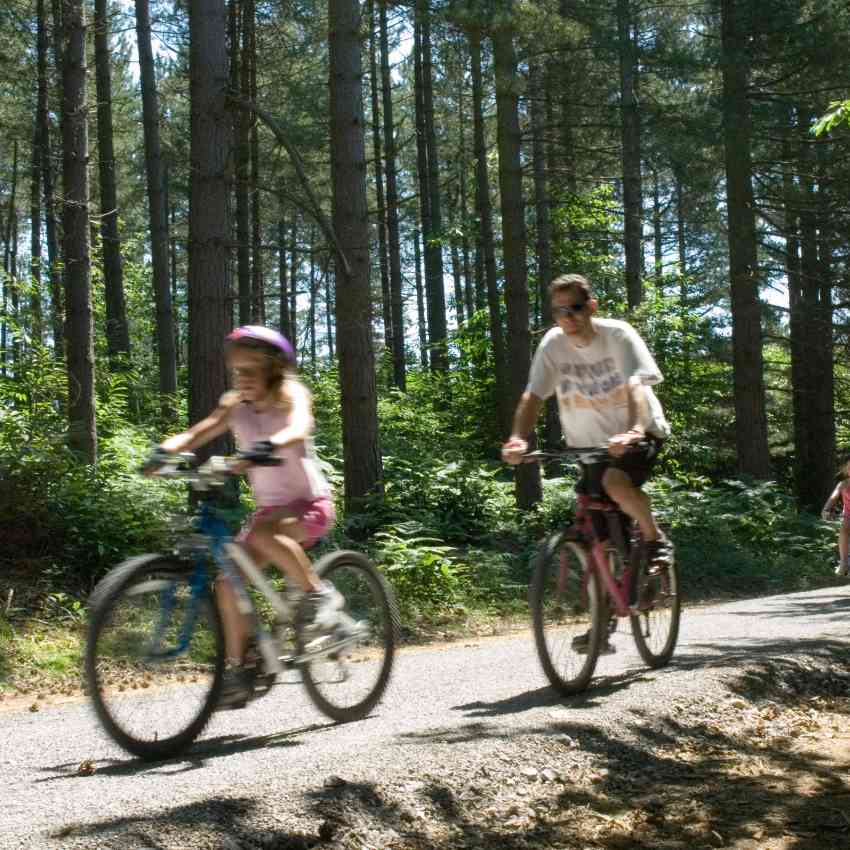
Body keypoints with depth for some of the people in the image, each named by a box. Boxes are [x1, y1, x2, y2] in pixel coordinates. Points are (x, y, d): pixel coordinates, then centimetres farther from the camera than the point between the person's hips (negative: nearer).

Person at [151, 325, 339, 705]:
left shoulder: (291, 395, -12)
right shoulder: (235, 406, 1)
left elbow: (298, 428, -35)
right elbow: (196, 434, -12)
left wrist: (268, 446, -55)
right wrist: (164, 450, -33)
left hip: (311, 505, -6)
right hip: (269, 506, 6)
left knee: (262, 532, -35)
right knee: (227, 581, -6)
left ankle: (319, 593, -17)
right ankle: (237, 671, 6)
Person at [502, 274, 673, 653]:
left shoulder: (618, 335, -16)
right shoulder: (553, 344, -8)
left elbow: (636, 387, -29)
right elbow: (532, 396, -15)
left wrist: (635, 430, -48)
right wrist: (518, 438, -34)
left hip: (639, 434, -4)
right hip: (589, 444, 4)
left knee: (616, 482, -35)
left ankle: (655, 539, -7)